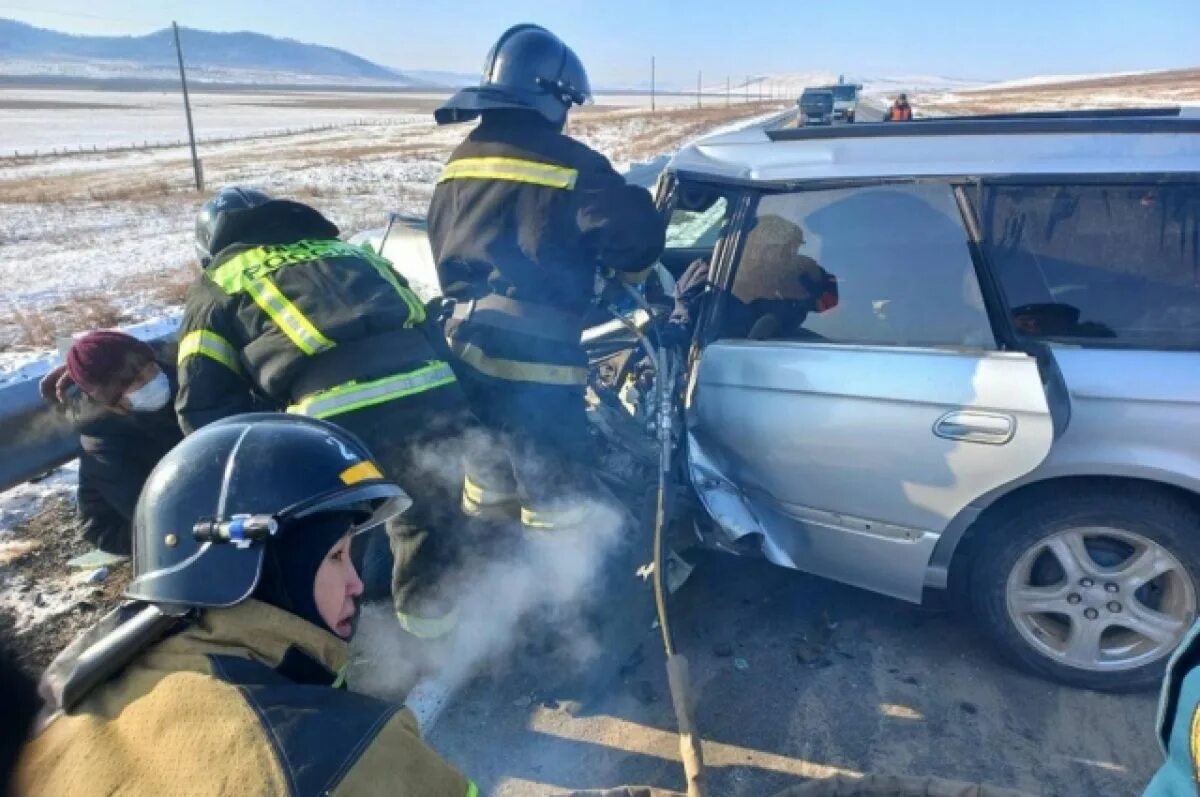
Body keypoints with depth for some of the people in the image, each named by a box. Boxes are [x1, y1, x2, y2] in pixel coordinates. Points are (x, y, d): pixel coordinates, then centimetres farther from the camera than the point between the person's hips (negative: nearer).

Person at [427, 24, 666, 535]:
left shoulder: (461, 162, 14)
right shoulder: (569, 165, -9)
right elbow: (638, 229, -12)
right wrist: (626, 274, 9)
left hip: (463, 343, 8)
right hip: (532, 354, -8)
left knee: (487, 482, 24)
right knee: (557, 495, 4)